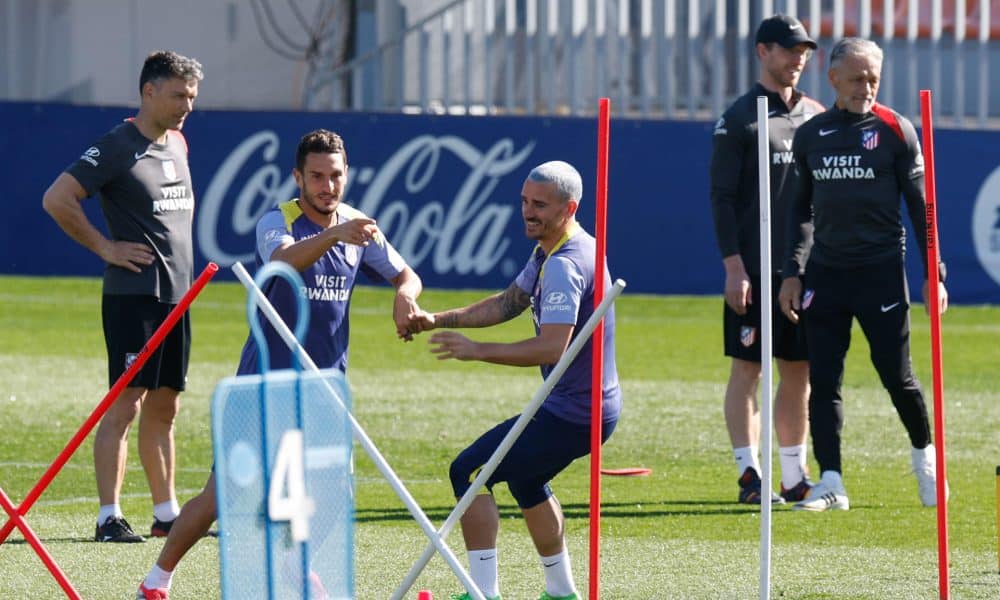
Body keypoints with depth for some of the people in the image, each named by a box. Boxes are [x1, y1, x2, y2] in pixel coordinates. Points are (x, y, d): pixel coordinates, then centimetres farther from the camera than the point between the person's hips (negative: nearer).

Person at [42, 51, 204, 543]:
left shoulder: (177, 144, 14)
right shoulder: (116, 148, -11)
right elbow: (56, 199, -16)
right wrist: (105, 247, -13)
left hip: (177, 293, 8)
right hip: (133, 293, -8)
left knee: (164, 406, 12)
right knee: (126, 401, -10)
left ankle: (167, 514, 17)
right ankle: (109, 516, -11)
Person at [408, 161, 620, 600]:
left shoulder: (565, 265, -24)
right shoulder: (548, 253, 10)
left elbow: (552, 347, -32)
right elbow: (510, 302, 19)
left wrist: (477, 350, -31)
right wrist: (440, 320, 8)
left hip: (573, 413, -11)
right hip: (587, 404, 11)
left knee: (468, 472, -10)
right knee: (524, 476, 32)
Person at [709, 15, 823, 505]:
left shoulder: (816, 116, 13)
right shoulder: (739, 118, -3)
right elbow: (722, 197, -6)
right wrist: (733, 267, -13)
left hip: (807, 268, 5)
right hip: (755, 269, -5)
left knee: (799, 373, 7)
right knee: (747, 369, -3)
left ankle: (795, 475, 12)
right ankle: (750, 476, -1)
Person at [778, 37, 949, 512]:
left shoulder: (895, 130, -1)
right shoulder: (810, 135, 9)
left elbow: (920, 205, 0)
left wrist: (933, 273, -4)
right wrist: (792, 272, 10)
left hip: (881, 271, -3)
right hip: (825, 272, 3)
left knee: (896, 376, 0)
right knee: (823, 380, -3)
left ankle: (924, 455, 26)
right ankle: (831, 485, -1)